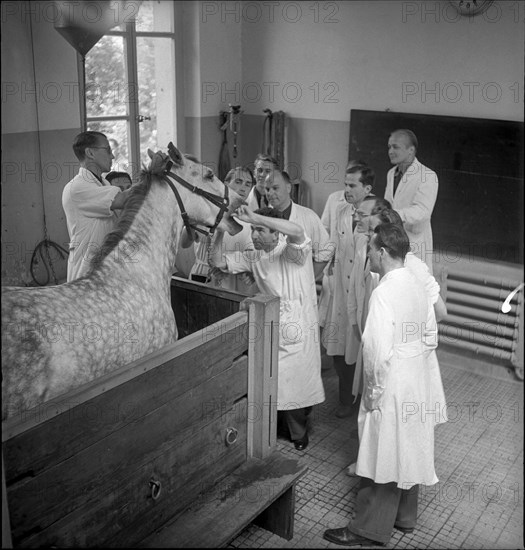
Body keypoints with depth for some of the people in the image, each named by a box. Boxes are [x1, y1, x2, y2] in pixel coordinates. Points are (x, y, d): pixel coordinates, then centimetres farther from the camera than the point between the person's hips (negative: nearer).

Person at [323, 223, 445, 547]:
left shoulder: (384, 293, -23)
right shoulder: (417, 286, 3)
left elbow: (379, 352, -25)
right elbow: (431, 337, 11)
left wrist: (373, 393, -14)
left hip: (392, 388, -8)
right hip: (418, 384, 8)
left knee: (383, 458, 4)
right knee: (408, 451, 20)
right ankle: (405, 517, 37)